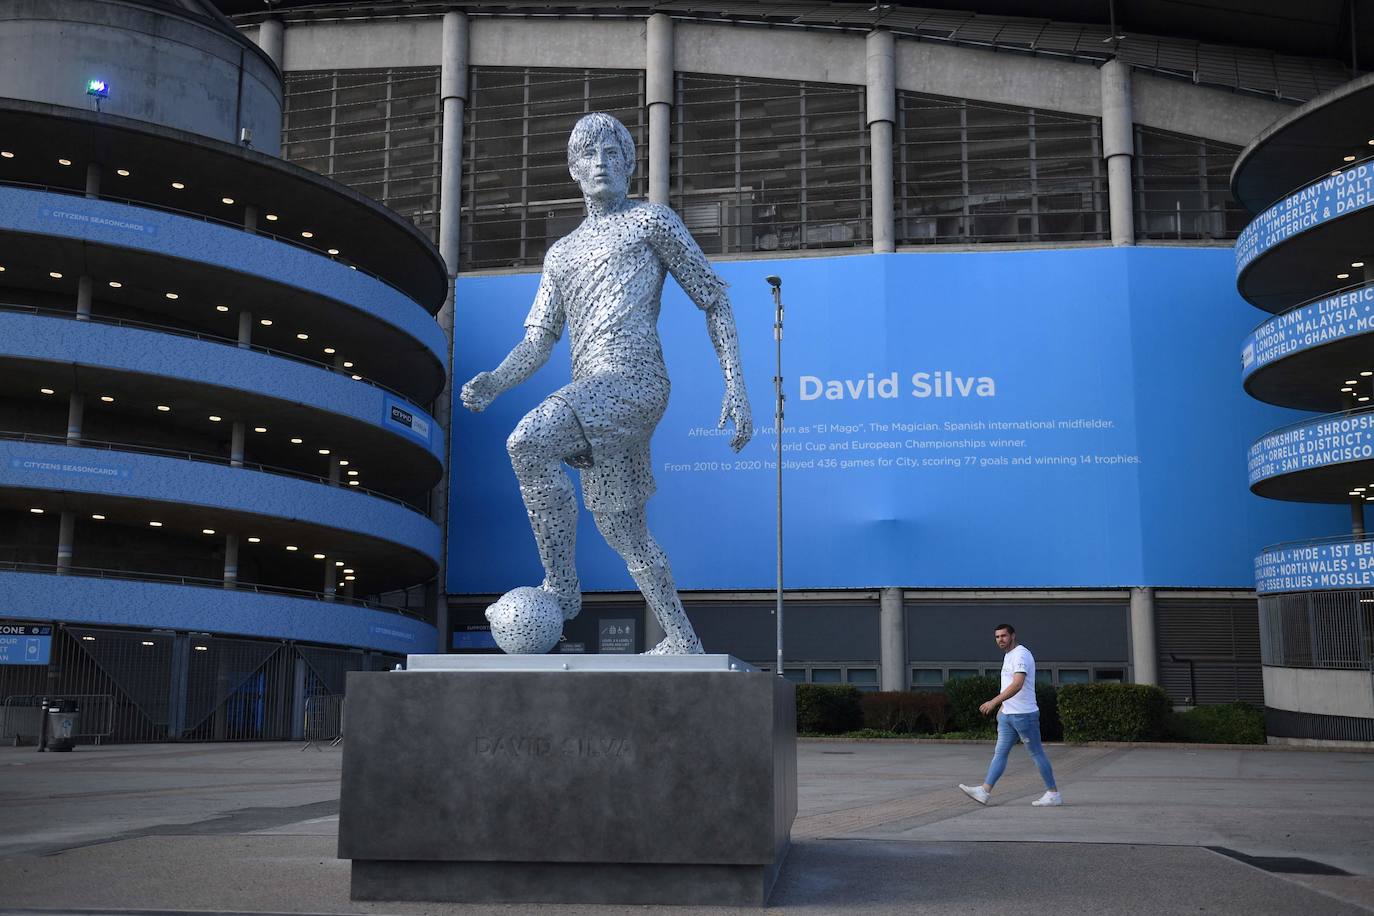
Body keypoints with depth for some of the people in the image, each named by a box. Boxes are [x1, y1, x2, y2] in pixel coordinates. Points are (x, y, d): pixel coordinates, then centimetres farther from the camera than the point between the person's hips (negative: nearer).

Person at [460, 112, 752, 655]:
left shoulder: (654, 220, 12)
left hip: (634, 380, -7)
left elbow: (714, 301, 9)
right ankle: (682, 641, 21)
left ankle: (560, 587, -16)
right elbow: (537, 343, 19)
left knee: (526, 441, -27)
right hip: (591, 395, 7)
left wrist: (737, 388, -2)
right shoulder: (561, 254, 28)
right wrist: (492, 383, -3)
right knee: (620, 527, 10)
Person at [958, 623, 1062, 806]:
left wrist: (994, 701, -34)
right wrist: (1003, 706, 24)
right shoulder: (1008, 656, 16)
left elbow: (1017, 685, -29)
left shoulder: (1021, 654, -16)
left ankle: (1054, 794, 9)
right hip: (1008, 715, 9)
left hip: (1024, 714, -9)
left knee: (1036, 754, -1)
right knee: (1000, 753, 3)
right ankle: (984, 791, 0)